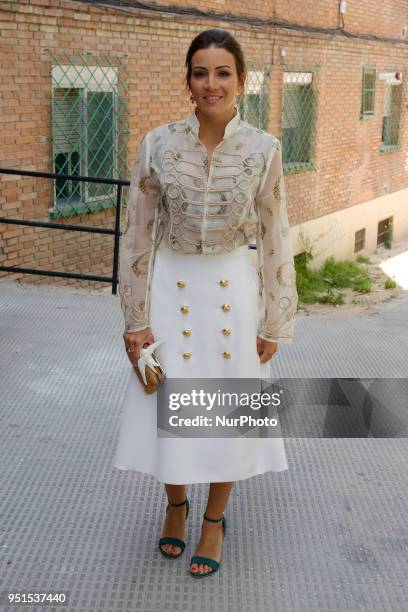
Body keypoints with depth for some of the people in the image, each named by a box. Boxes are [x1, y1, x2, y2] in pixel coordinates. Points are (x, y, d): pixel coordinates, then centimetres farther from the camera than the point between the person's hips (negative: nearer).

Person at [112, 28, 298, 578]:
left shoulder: (263, 149, -7)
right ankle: (175, 505, 39)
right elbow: (138, 234, -2)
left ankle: (214, 519, 34)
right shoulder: (158, 144, -6)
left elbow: (274, 238, -2)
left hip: (234, 291, 0)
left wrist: (275, 322, -1)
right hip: (171, 289, 1)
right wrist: (136, 317, -2)